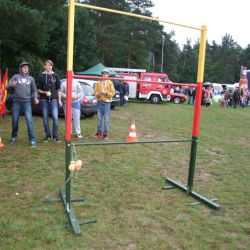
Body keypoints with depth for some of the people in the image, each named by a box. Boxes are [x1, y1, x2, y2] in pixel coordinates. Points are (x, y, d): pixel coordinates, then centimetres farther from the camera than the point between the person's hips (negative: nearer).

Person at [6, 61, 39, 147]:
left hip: (27, 102, 0)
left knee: (29, 120, -11)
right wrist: (12, 85, -23)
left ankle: (32, 139, -11)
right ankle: (14, 136, 28)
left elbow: (34, 90, 16)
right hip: (16, 101, 1)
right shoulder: (15, 76, 7)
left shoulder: (31, 78, 11)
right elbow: (7, 87, 0)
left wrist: (35, 98, -3)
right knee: (15, 120, 8)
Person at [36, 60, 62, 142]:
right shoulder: (41, 76, 5)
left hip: (54, 99, 0)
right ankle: (48, 135, 16)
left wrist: (59, 100, 4)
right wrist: (44, 92, -13)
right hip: (44, 100, 1)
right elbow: (38, 89, 7)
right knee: (45, 118, 5)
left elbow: (58, 89, 9)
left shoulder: (55, 76, 8)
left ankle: (55, 135, 5)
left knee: (55, 117, -7)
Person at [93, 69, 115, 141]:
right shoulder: (98, 83, 7)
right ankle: (99, 132, 18)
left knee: (106, 119, -2)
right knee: (99, 118, 7)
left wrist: (107, 93, -16)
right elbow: (95, 92, 6)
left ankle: (105, 134, 5)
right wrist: (98, 94, -16)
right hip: (99, 102, 2)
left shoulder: (110, 83, 2)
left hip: (107, 102, -2)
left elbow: (112, 93, 1)